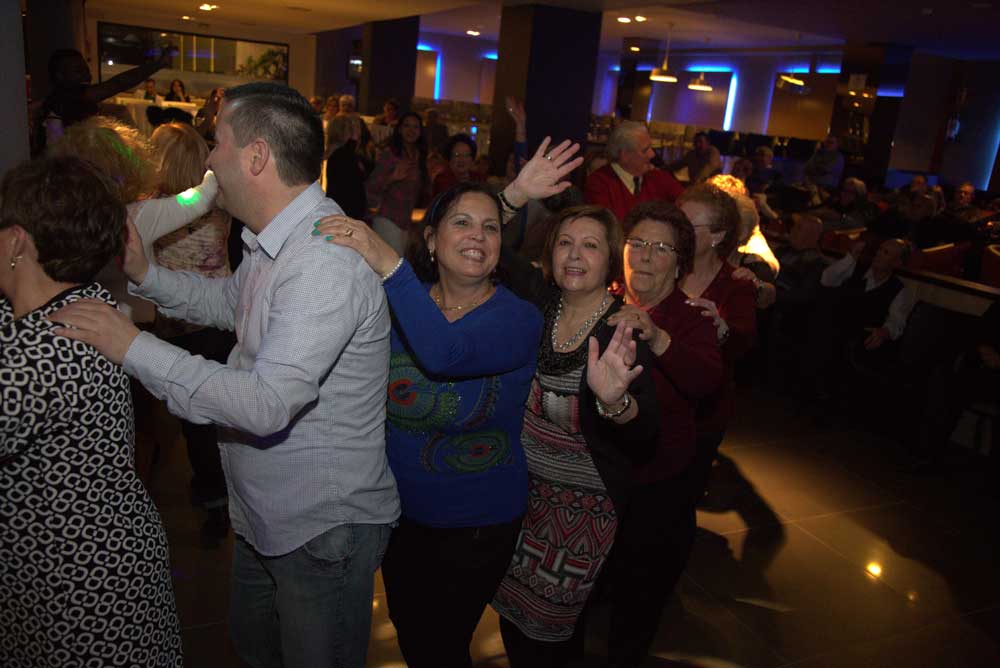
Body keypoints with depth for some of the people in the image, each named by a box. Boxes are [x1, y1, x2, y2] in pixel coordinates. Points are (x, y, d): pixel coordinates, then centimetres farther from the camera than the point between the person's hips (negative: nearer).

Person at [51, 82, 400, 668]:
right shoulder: (275, 239, 3)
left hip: (324, 528, -10)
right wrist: (145, 273, 6)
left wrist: (135, 347, -26)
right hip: (266, 511, 10)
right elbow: (230, 301, 22)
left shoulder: (326, 261, -31)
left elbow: (268, 405, -37)